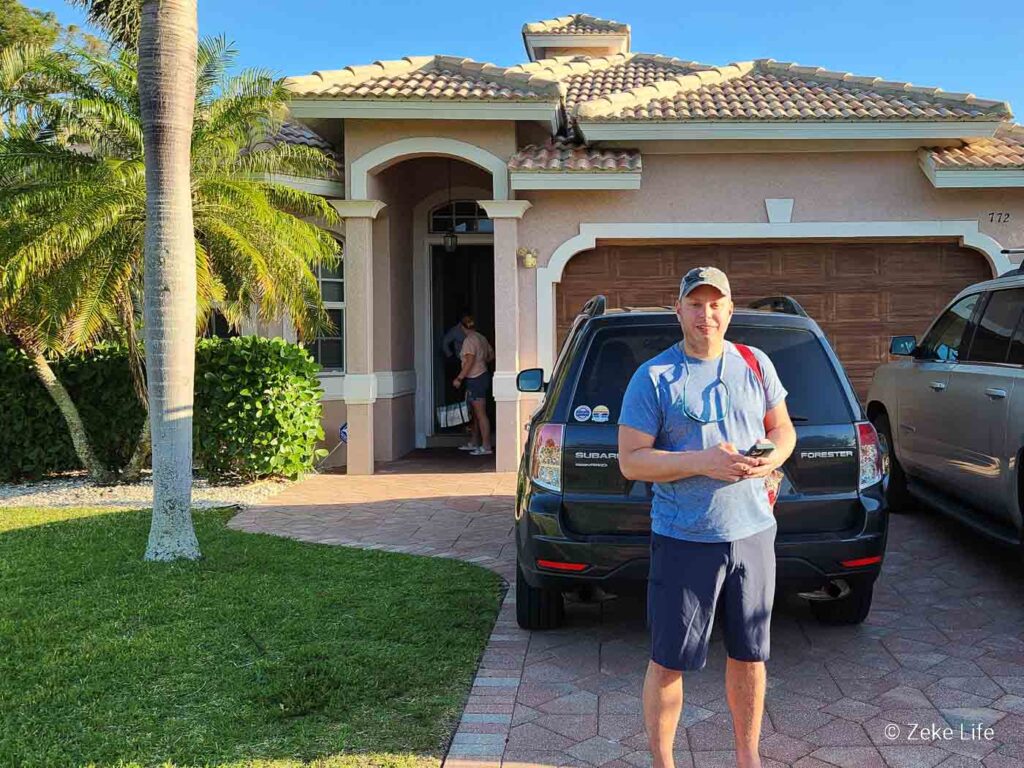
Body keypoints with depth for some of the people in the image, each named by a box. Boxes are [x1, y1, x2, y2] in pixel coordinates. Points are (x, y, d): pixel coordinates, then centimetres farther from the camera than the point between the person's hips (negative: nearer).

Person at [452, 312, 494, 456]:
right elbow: (491, 354, 20)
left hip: (475, 379, -10)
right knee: (476, 413, 17)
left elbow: (469, 361, -23)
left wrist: (459, 378, -20)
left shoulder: (469, 340, -15)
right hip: (483, 375, 10)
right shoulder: (481, 338, 11)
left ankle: (486, 446, -7)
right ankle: (474, 443, 25)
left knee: (480, 413, -8)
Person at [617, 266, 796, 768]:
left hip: (753, 533, 4)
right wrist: (700, 463, -21)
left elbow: (783, 429, 16)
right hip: (684, 540, -4)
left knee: (749, 656, 16)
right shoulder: (653, 378, -7)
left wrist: (772, 457, -7)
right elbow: (630, 461, -9)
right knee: (668, 663, 5)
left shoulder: (756, 364, 6)